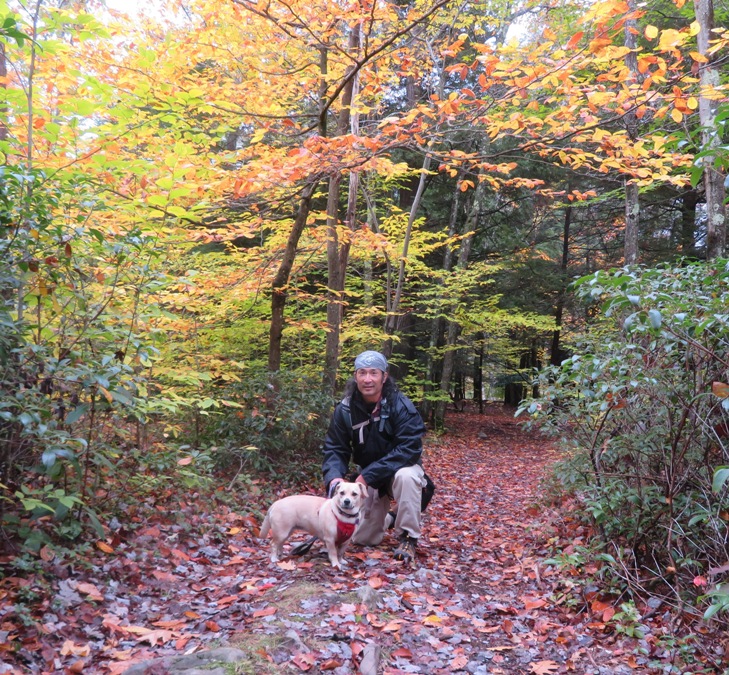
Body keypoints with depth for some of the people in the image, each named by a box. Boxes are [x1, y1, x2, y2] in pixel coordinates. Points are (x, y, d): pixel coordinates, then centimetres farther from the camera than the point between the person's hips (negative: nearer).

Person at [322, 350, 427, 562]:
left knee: (407, 477, -40)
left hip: (400, 467, -3)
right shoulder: (345, 409, -14)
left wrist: (368, 475, -35)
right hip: (368, 475, 4)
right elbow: (334, 449, -10)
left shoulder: (401, 405, -25)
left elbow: (409, 449, -31)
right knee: (363, 539, 5)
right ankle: (388, 518, 39)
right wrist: (334, 478, -32)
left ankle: (408, 537, -20)